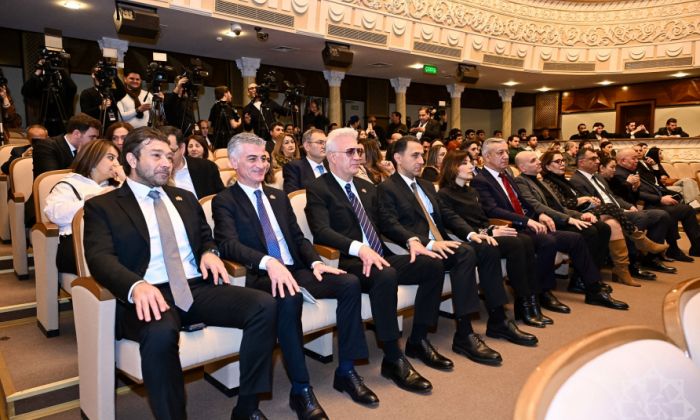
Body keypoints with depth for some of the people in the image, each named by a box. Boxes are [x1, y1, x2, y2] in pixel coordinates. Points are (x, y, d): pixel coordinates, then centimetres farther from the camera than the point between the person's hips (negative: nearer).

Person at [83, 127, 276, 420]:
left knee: (264, 305, -20)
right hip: (151, 296, -4)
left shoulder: (184, 198, 24)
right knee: (160, 333, -40)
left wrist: (210, 252, 1)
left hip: (198, 288, 5)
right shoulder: (102, 206, 8)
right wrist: (136, 286, -29)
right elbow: (100, 258, -7)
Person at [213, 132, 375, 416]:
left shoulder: (279, 197, 21)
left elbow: (299, 238, 17)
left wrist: (315, 262, -5)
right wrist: (268, 262, -33)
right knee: (290, 297, -38)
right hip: (260, 277, -6)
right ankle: (300, 389, -23)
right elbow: (229, 244, -15)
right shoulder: (224, 201, 2)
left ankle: (346, 371, -5)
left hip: (296, 270, 6)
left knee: (349, 283, -16)